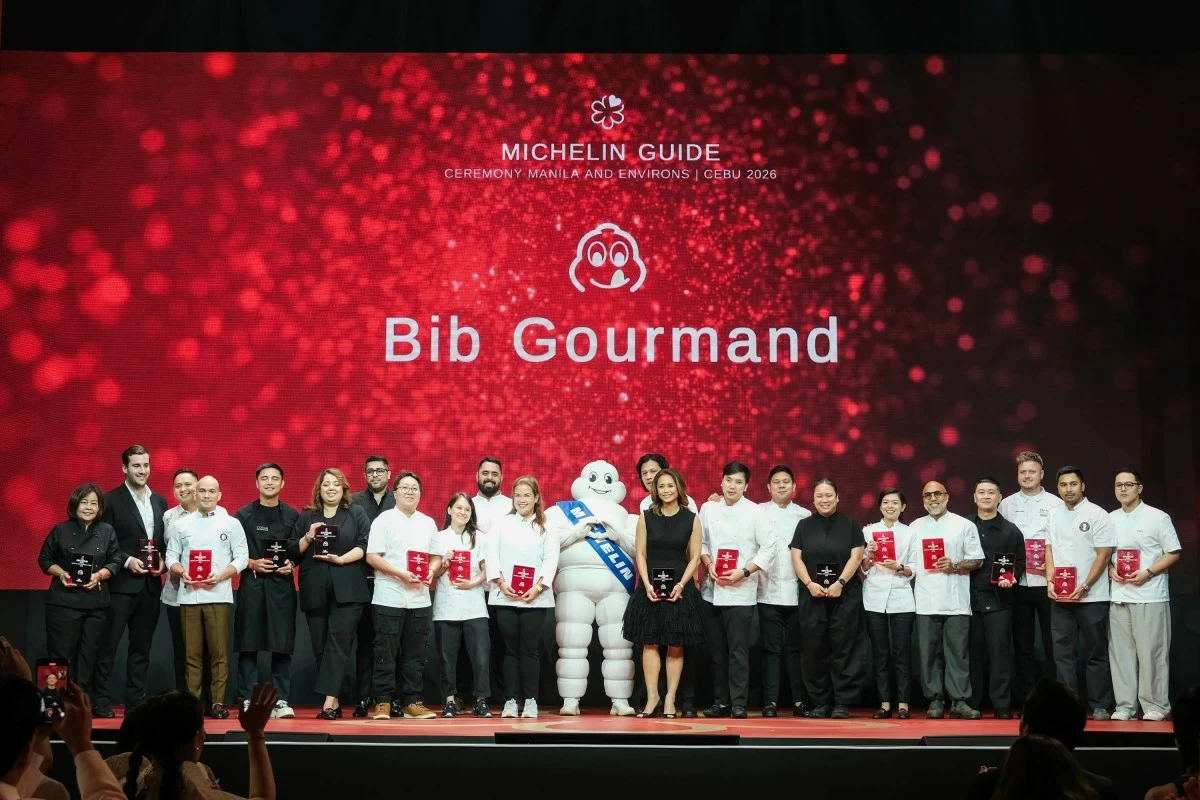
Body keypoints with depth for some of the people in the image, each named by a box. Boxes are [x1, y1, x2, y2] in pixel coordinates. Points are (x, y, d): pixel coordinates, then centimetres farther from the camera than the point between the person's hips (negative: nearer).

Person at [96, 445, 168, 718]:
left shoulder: (159, 501, 13)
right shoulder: (111, 500, -4)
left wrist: (163, 560, -2)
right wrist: (127, 561, -17)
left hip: (151, 585, 5)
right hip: (121, 583, -5)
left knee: (142, 645, 9)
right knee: (109, 644, -4)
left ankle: (137, 700, 13)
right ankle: (101, 701, 0)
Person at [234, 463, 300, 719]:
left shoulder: (292, 515, 9)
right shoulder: (243, 515, 7)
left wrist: (291, 565, -9)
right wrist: (251, 563, -11)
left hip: (282, 585, 1)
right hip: (251, 584, 0)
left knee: (282, 645, -1)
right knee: (248, 644, -1)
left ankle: (280, 700, 3)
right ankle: (248, 700, 5)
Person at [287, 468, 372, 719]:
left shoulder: (357, 514, 10)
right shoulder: (306, 517, 16)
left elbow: (365, 545, -2)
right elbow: (292, 552, 12)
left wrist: (341, 559, -15)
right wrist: (308, 538, -6)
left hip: (347, 590, -3)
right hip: (315, 590, 3)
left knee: (338, 639, -14)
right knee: (320, 644, 2)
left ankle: (329, 700, -20)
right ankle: (334, 704, 7)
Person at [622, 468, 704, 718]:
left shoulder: (691, 519, 2)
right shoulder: (646, 517, 4)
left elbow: (694, 557, 0)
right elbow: (640, 554, 3)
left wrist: (681, 585, -12)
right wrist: (647, 584, -10)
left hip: (680, 588, -1)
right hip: (651, 586, 1)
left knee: (676, 646, 1)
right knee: (650, 643, 0)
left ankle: (670, 699, 5)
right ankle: (652, 697, 5)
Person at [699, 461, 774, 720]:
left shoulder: (754, 512, -5)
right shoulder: (708, 508, 4)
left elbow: (769, 548, -5)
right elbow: (701, 542, 12)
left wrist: (744, 572, -13)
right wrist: (708, 564, -6)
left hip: (741, 592, -4)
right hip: (713, 590, 4)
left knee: (738, 650, -5)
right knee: (716, 649, 9)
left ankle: (739, 703, 0)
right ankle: (720, 700, 17)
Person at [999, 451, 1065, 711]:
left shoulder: (1055, 504, 3)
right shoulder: (1007, 505, 11)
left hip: (1047, 582, -2)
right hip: (1018, 583, 3)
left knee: (1051, 641, -3)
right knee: (1023, 643, 6)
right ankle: (1025, 700, 10)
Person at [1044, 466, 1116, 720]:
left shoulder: (1097, 515, -5)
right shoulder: (1055, 517, 11)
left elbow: (1103, 555, -9)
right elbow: (1049, 551, 13)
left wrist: (1084, 587, -15)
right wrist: (1051, 582, -2)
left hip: (1091, 597, -5)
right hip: (1061, 598, 5)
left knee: (1096, 654, 2)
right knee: (1062, 653, 5)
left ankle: (1100, 706, 8)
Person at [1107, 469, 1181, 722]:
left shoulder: (1157, 517, -3)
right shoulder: (1110, 520, 11)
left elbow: (1173, 553, -3)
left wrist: (1148, 572, -15)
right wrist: (1111, 570, -2)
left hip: (1150, 596, -4)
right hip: (1119, 596, 5)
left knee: (1151, 651, -3)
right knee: (1120, 652, 4)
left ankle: (1155, 705, 4)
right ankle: (1125, 705, 9)